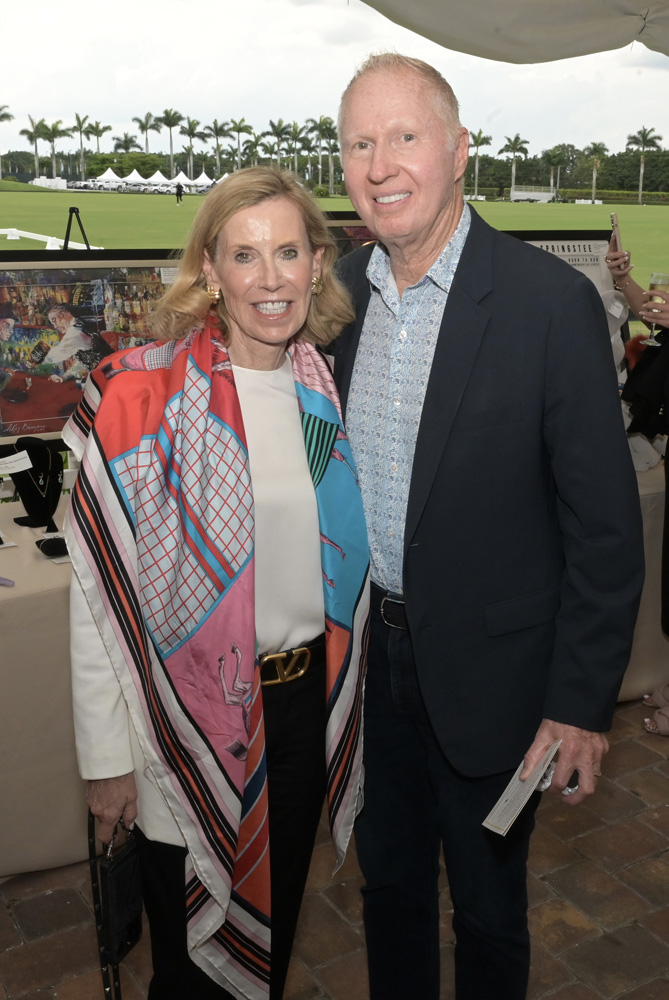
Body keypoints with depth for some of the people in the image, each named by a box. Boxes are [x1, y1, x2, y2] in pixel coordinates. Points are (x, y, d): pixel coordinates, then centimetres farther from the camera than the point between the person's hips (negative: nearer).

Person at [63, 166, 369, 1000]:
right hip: (192, 715, -4)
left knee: (277, 916, 25)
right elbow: (100, 588, -13)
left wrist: (338, 698, 9)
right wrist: (108, 756, -12)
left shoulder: (328, 391, 0)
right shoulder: (144, 395, -15)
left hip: (308, 703, 4)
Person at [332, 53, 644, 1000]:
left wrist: (581, 704, -14)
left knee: (487, 908, 18)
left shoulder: (553, 301, -17)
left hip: (487, 669, -4)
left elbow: (606, 525, -15)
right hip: (369, 649, 5)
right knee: (388, 877, 25)